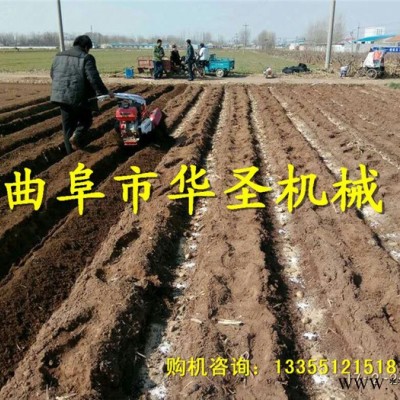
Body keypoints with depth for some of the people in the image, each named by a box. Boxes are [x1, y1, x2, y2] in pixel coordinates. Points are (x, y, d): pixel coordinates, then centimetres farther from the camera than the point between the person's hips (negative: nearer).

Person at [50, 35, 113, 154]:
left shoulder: (59, 56, 14)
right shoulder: (86, 58, -7)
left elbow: (52, 74, 21)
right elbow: (94, 79, -15)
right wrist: (105, 92, -6)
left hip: (61, 95, 6)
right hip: (78, 97, -6)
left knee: (68, 124, 14)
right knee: (86, 120, 15)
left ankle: (70, 151, 19)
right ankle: (76, 137, -10)